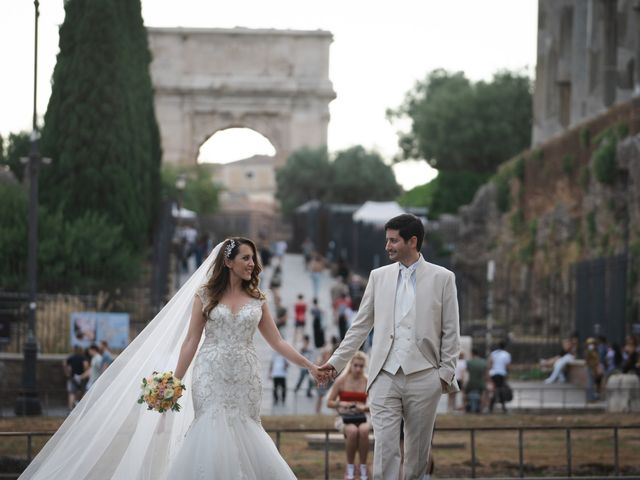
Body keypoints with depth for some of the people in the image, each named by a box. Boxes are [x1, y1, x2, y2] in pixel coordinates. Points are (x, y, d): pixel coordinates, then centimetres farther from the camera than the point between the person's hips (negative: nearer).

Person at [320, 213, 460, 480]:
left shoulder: (442, 278, 1)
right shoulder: (379, 276, 9)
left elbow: (451, 332, 3)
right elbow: (360, 325, 12)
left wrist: (446, 373, -2)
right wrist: (336, 361, 7)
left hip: (423, 378, -1)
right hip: (385, 377, 1)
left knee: (418, 450, 6)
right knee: (385, 449, -7)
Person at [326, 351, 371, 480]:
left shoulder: (367, 382, 1)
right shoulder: (341, 381, -2)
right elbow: (329, 402, 2)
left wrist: (364, 407, -16)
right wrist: (340, 404, -18)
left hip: (361, 417, 1)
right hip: (344, 417, -1)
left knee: (363, 430, -35)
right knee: (352, 431, -36)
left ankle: (363, 467, -20)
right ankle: (350, 467, -17)